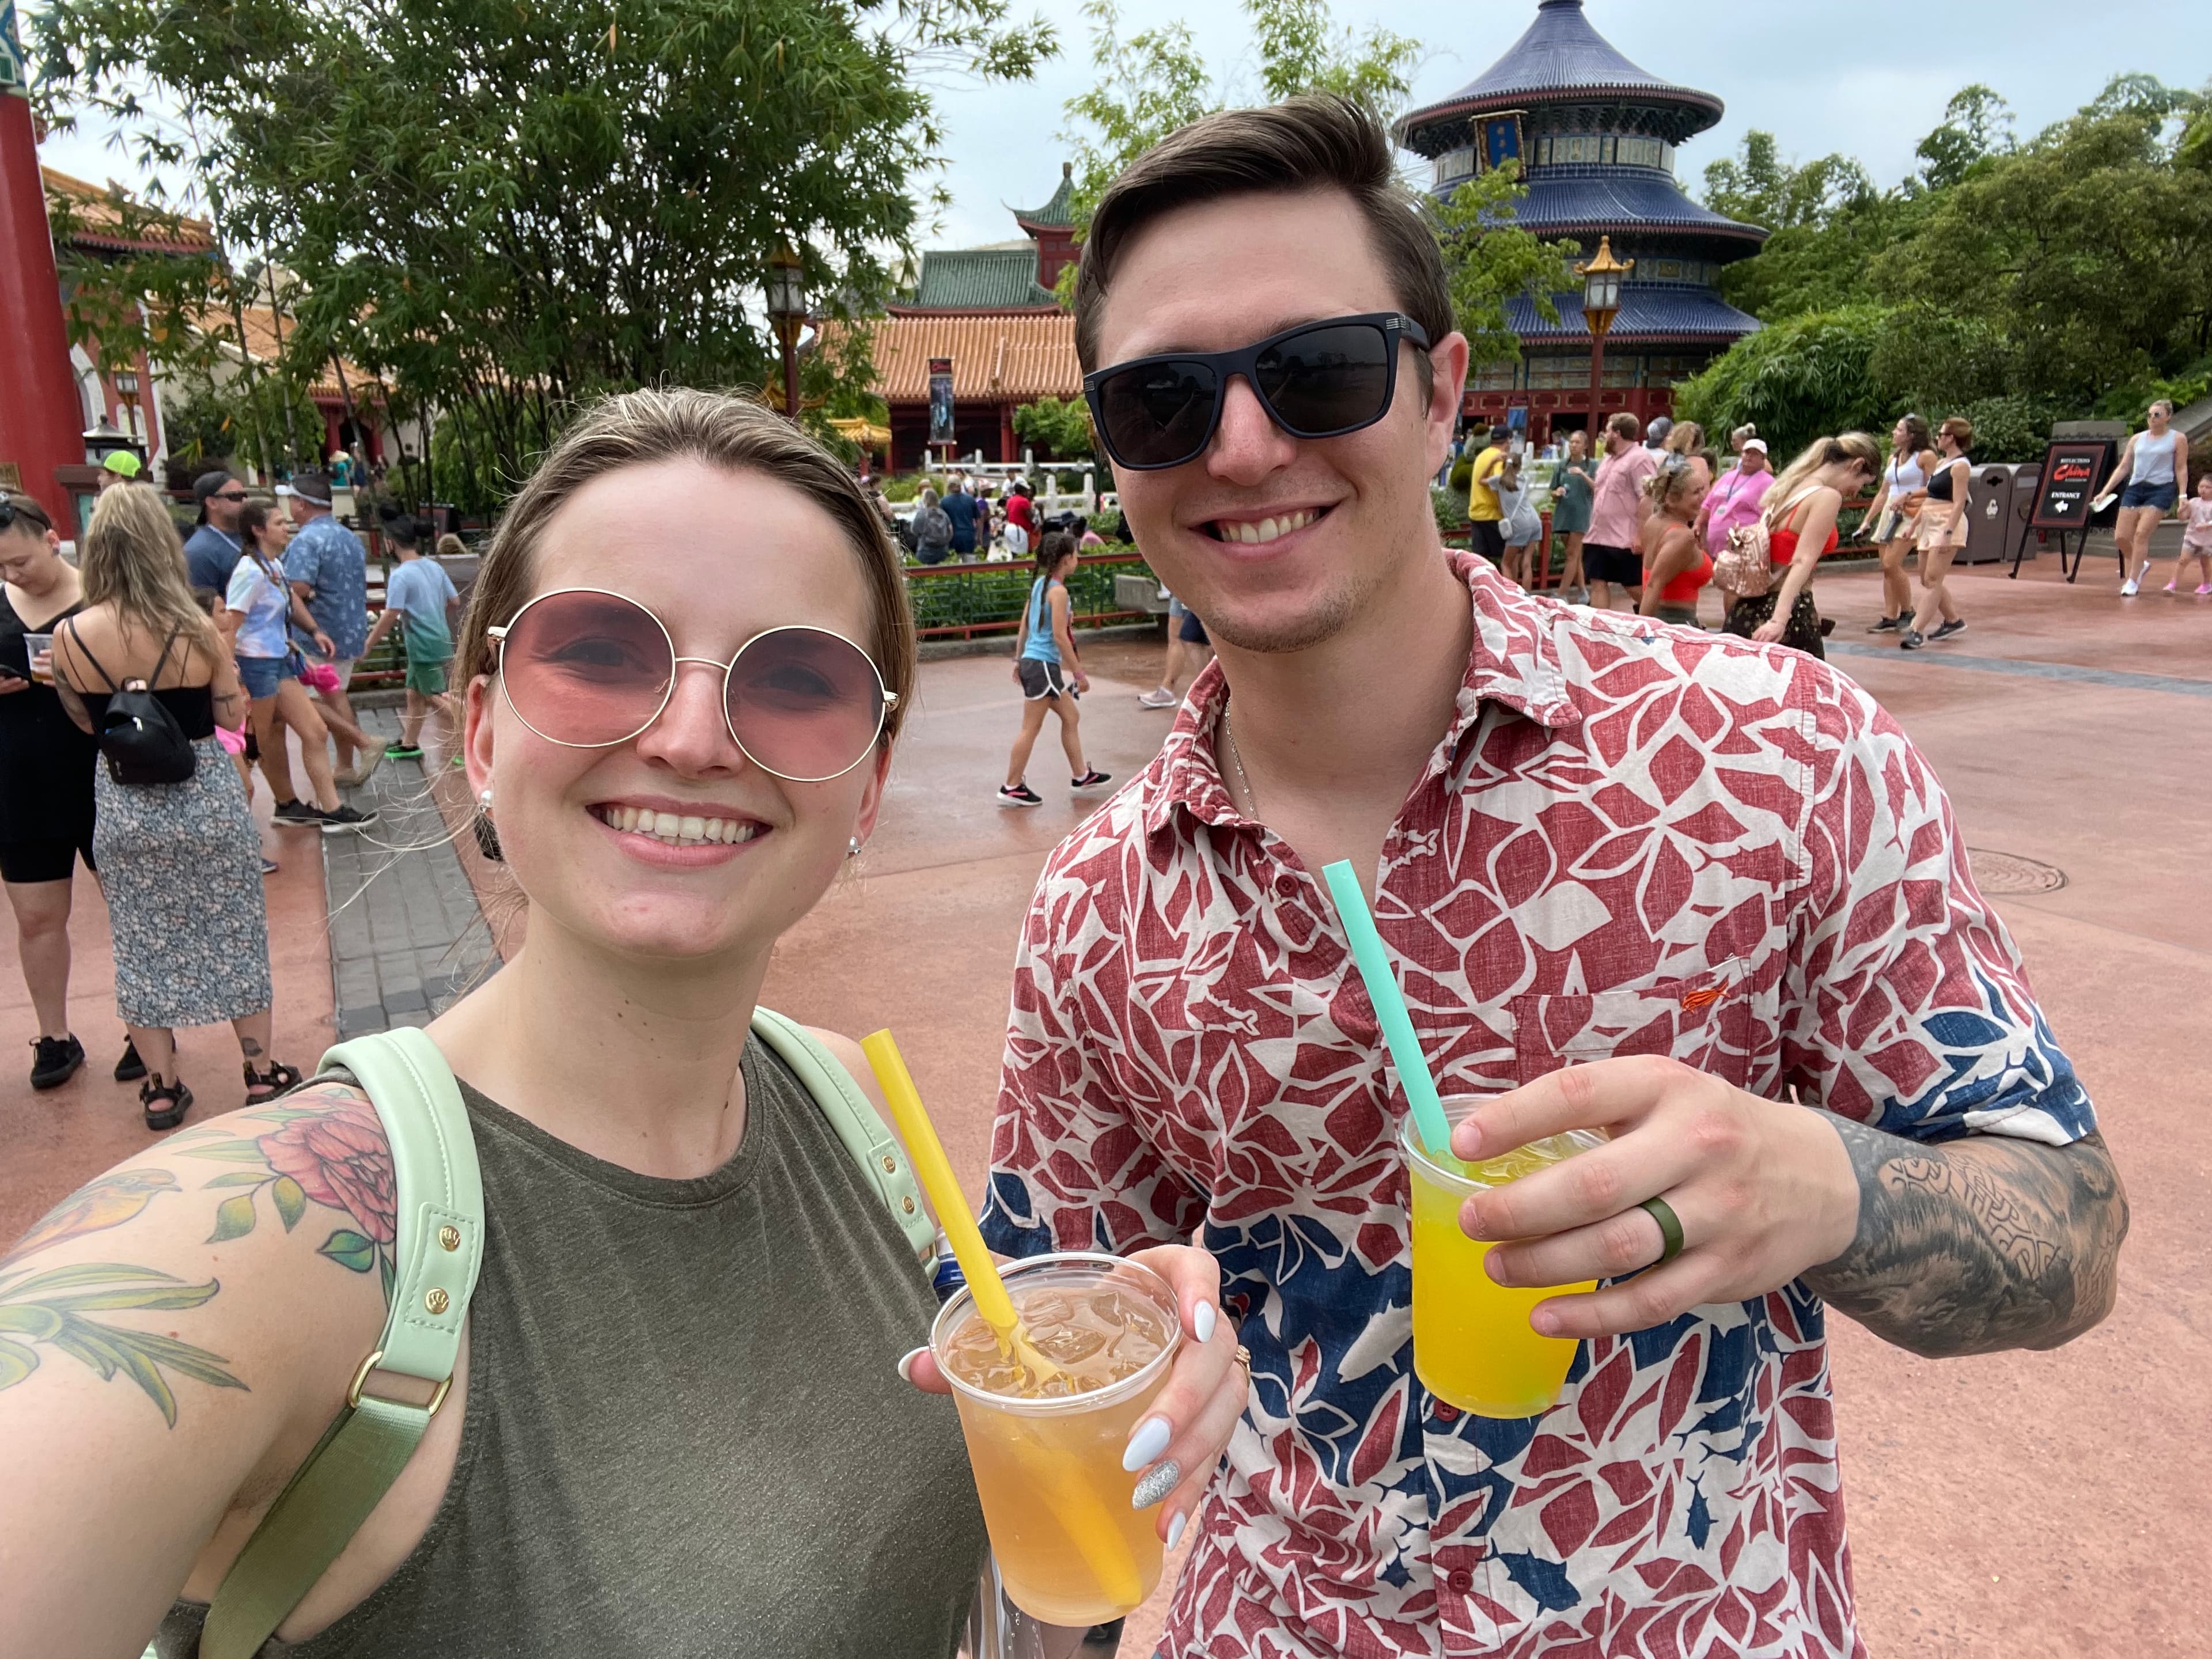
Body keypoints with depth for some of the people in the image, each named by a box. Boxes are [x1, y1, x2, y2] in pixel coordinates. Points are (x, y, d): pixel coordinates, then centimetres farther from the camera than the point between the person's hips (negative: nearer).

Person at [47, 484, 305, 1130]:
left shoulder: (70, 636, -9)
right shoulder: (196, 629, -16)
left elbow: (87, 720, 5)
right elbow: (232, 715, -4)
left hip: (123, 804, 2)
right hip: (205, 797, -2)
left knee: (143, 946, 15)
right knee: (232, 934, 13)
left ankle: (162, 1087, 25)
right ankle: (262, 1072, 22)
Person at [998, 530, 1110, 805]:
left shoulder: (1039, 584, 10)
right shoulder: (1058, 591, -16)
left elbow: (1024, 627, 14)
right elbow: (1060, 637, -20)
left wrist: (1018, 661, 21)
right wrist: (1079, 673, -16)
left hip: (1031, 661, 9)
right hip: (1042, 666, -9)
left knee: (1071, 717, 18)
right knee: (1031, 728, -2)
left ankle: (1080, 775, 27)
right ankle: (1011, 788, 5)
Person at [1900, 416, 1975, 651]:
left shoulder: (1960, 465, -11)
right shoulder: (1941, 462, 16)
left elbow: (1959, 503, -17)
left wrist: (1948, 533, -25)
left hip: (1946, 524, -10)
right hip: (1930, 524, 10)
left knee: (1932, 579, -13)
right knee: (1926, 579, 13)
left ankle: (1916, 631, -19)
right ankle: (1953, 620, 26)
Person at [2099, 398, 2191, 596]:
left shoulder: (2178, 438, 4)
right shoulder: (2137, 438, 14)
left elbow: (2181, 468, 3)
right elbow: (2123, 467, 14)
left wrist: (2182, 496, -4)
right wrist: (2105, 491, 6)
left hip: (2161, 490, -4)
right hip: (2135, 489, 5)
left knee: (2141, 533, -17)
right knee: (2121, 536, -3)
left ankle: (2132, 582, -10)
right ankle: (2141, 565, 27)